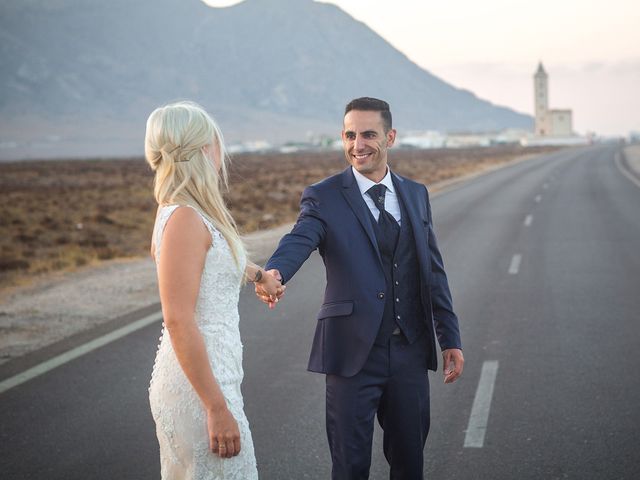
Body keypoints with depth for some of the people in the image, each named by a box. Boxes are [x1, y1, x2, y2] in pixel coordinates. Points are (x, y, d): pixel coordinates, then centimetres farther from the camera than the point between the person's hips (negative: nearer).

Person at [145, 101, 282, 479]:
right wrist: (218, 408, -23)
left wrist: (257, 273, 43)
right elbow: (179, 321, -23)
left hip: (212, 374, 9)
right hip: (201, 388, -9)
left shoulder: (188, 213, 9)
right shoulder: (184, 218, -18)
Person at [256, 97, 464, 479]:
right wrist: (275, 272, -46)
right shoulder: (324, 198, -4)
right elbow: (299, 240, -24)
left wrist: (450, 339, 10)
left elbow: (433, 271, 12)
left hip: (410, 351, 4)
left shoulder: (416, 195, 10)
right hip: (354, 352, -3)